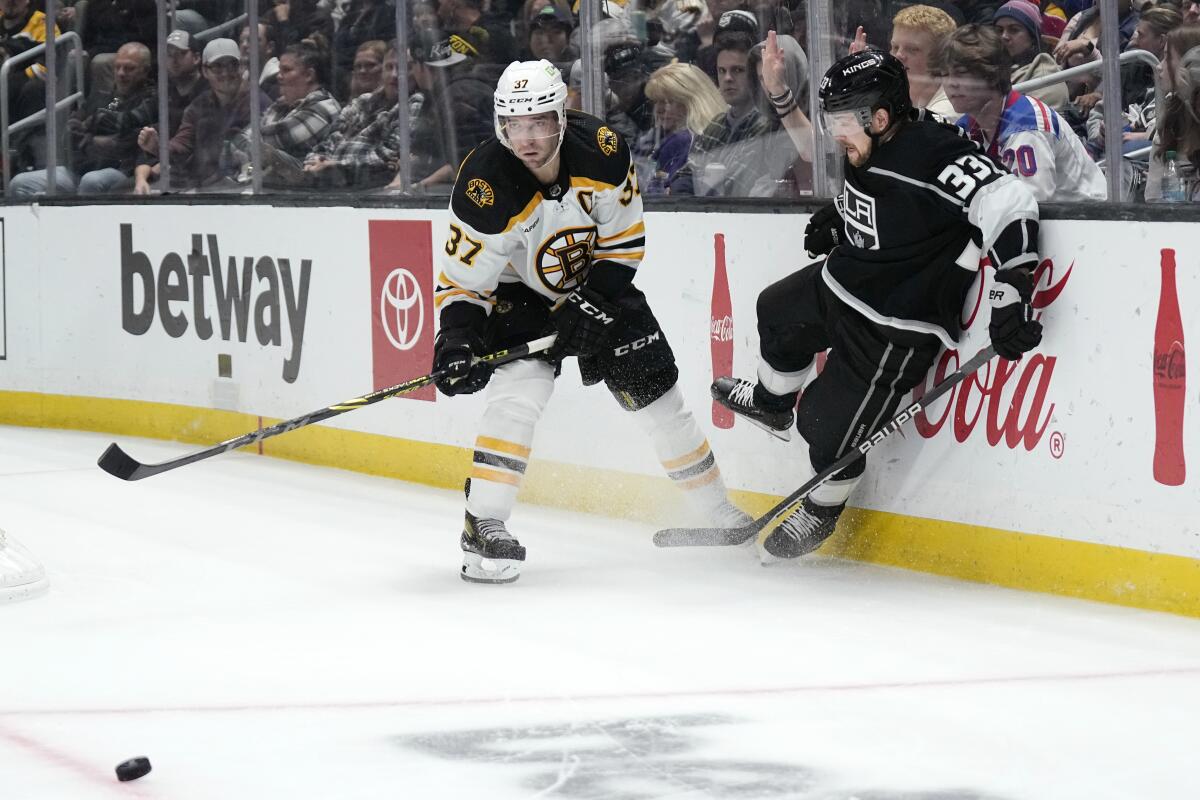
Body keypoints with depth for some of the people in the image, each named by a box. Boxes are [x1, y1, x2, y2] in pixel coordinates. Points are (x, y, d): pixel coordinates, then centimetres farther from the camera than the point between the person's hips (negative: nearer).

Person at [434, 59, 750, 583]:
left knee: (655, 392, 4)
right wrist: (456, 342, -38)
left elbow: (625, 239, -9)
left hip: (597, 285, 3)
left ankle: (720, 514, 20)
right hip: (519, 294, -3)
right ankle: (483, 527, -23)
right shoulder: (486, 189, -30)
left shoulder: (601, 149, -23)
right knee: (520, 391, -27)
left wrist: (595, 302, -19)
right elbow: (461, 282, -22)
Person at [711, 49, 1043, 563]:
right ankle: (772, 404, 60)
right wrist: (836, 220, 11)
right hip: (839, 286, 9)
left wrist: (1013, 294, -42)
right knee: (778, 312, 31)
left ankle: (821, 511, 25)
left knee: (830, 426, -5)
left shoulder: (936, 154, -30)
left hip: (895, 327, -9)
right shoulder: (866, 152, -1)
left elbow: (1007, 203, -37)